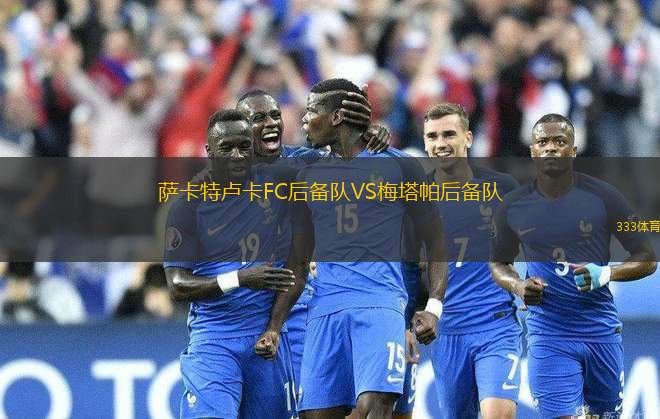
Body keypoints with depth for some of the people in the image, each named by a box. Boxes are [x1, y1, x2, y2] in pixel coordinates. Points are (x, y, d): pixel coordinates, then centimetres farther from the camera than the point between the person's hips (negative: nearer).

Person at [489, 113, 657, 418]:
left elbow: (647, 259, 2)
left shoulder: (602, 197, -3)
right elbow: (499, 264, 17)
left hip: (601, 327, 1)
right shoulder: (513, 207, 1)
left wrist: (606, 274, -17)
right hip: (548, 333, -1)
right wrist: (518, 286, -6)